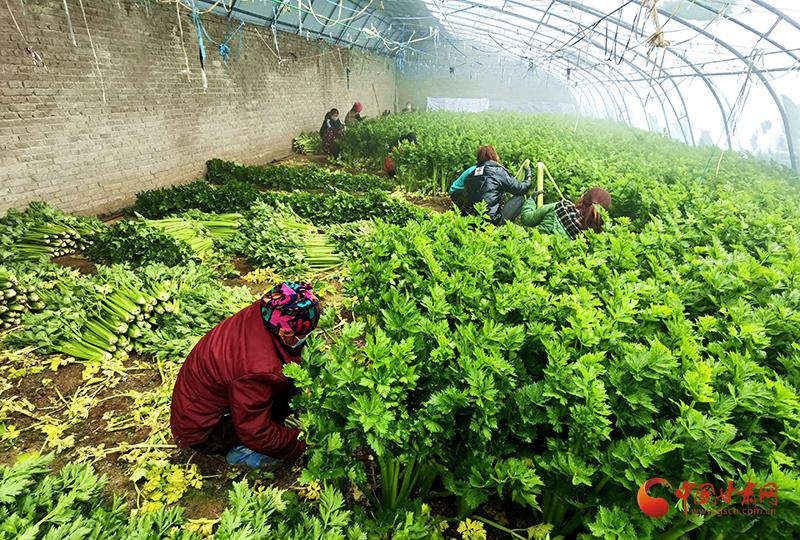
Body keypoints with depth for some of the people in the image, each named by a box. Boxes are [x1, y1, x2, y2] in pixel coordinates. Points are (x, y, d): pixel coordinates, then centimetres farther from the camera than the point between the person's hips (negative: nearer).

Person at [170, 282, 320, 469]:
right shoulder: (256, 370, -40)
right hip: (201, 430, -8)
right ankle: (239, 452, 4)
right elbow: (257, 435, -26)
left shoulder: (260, 312, -20)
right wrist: (303, 442, -14)